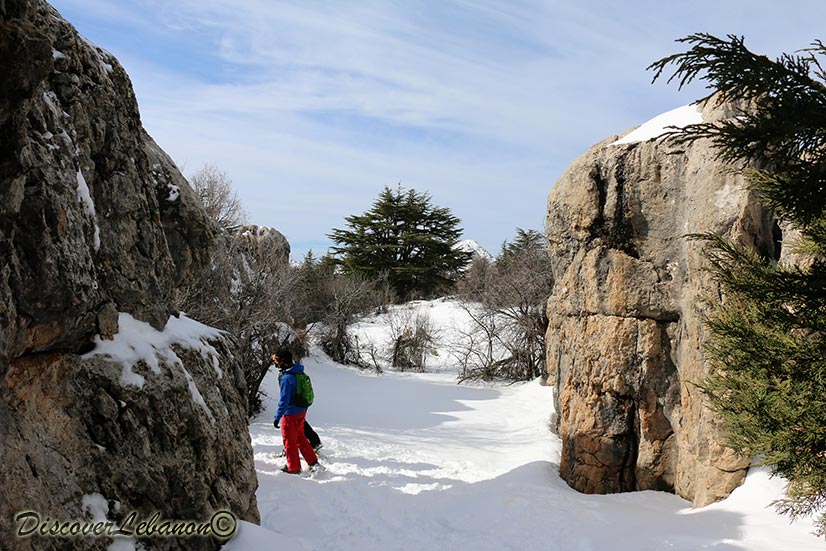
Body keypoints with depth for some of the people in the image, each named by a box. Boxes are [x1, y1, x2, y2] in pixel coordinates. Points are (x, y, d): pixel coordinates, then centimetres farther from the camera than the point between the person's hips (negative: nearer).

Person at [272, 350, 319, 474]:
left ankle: (294, 468, 20)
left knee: (289, 441, 8)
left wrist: (277, 417, -20)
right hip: (301, 411, 8)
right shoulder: (299, 372, 2)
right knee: (300, 437, 23)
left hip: (290, 413, -8)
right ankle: (313, 461, 26)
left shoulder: (286, 378, -25)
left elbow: (284, 400, -25)